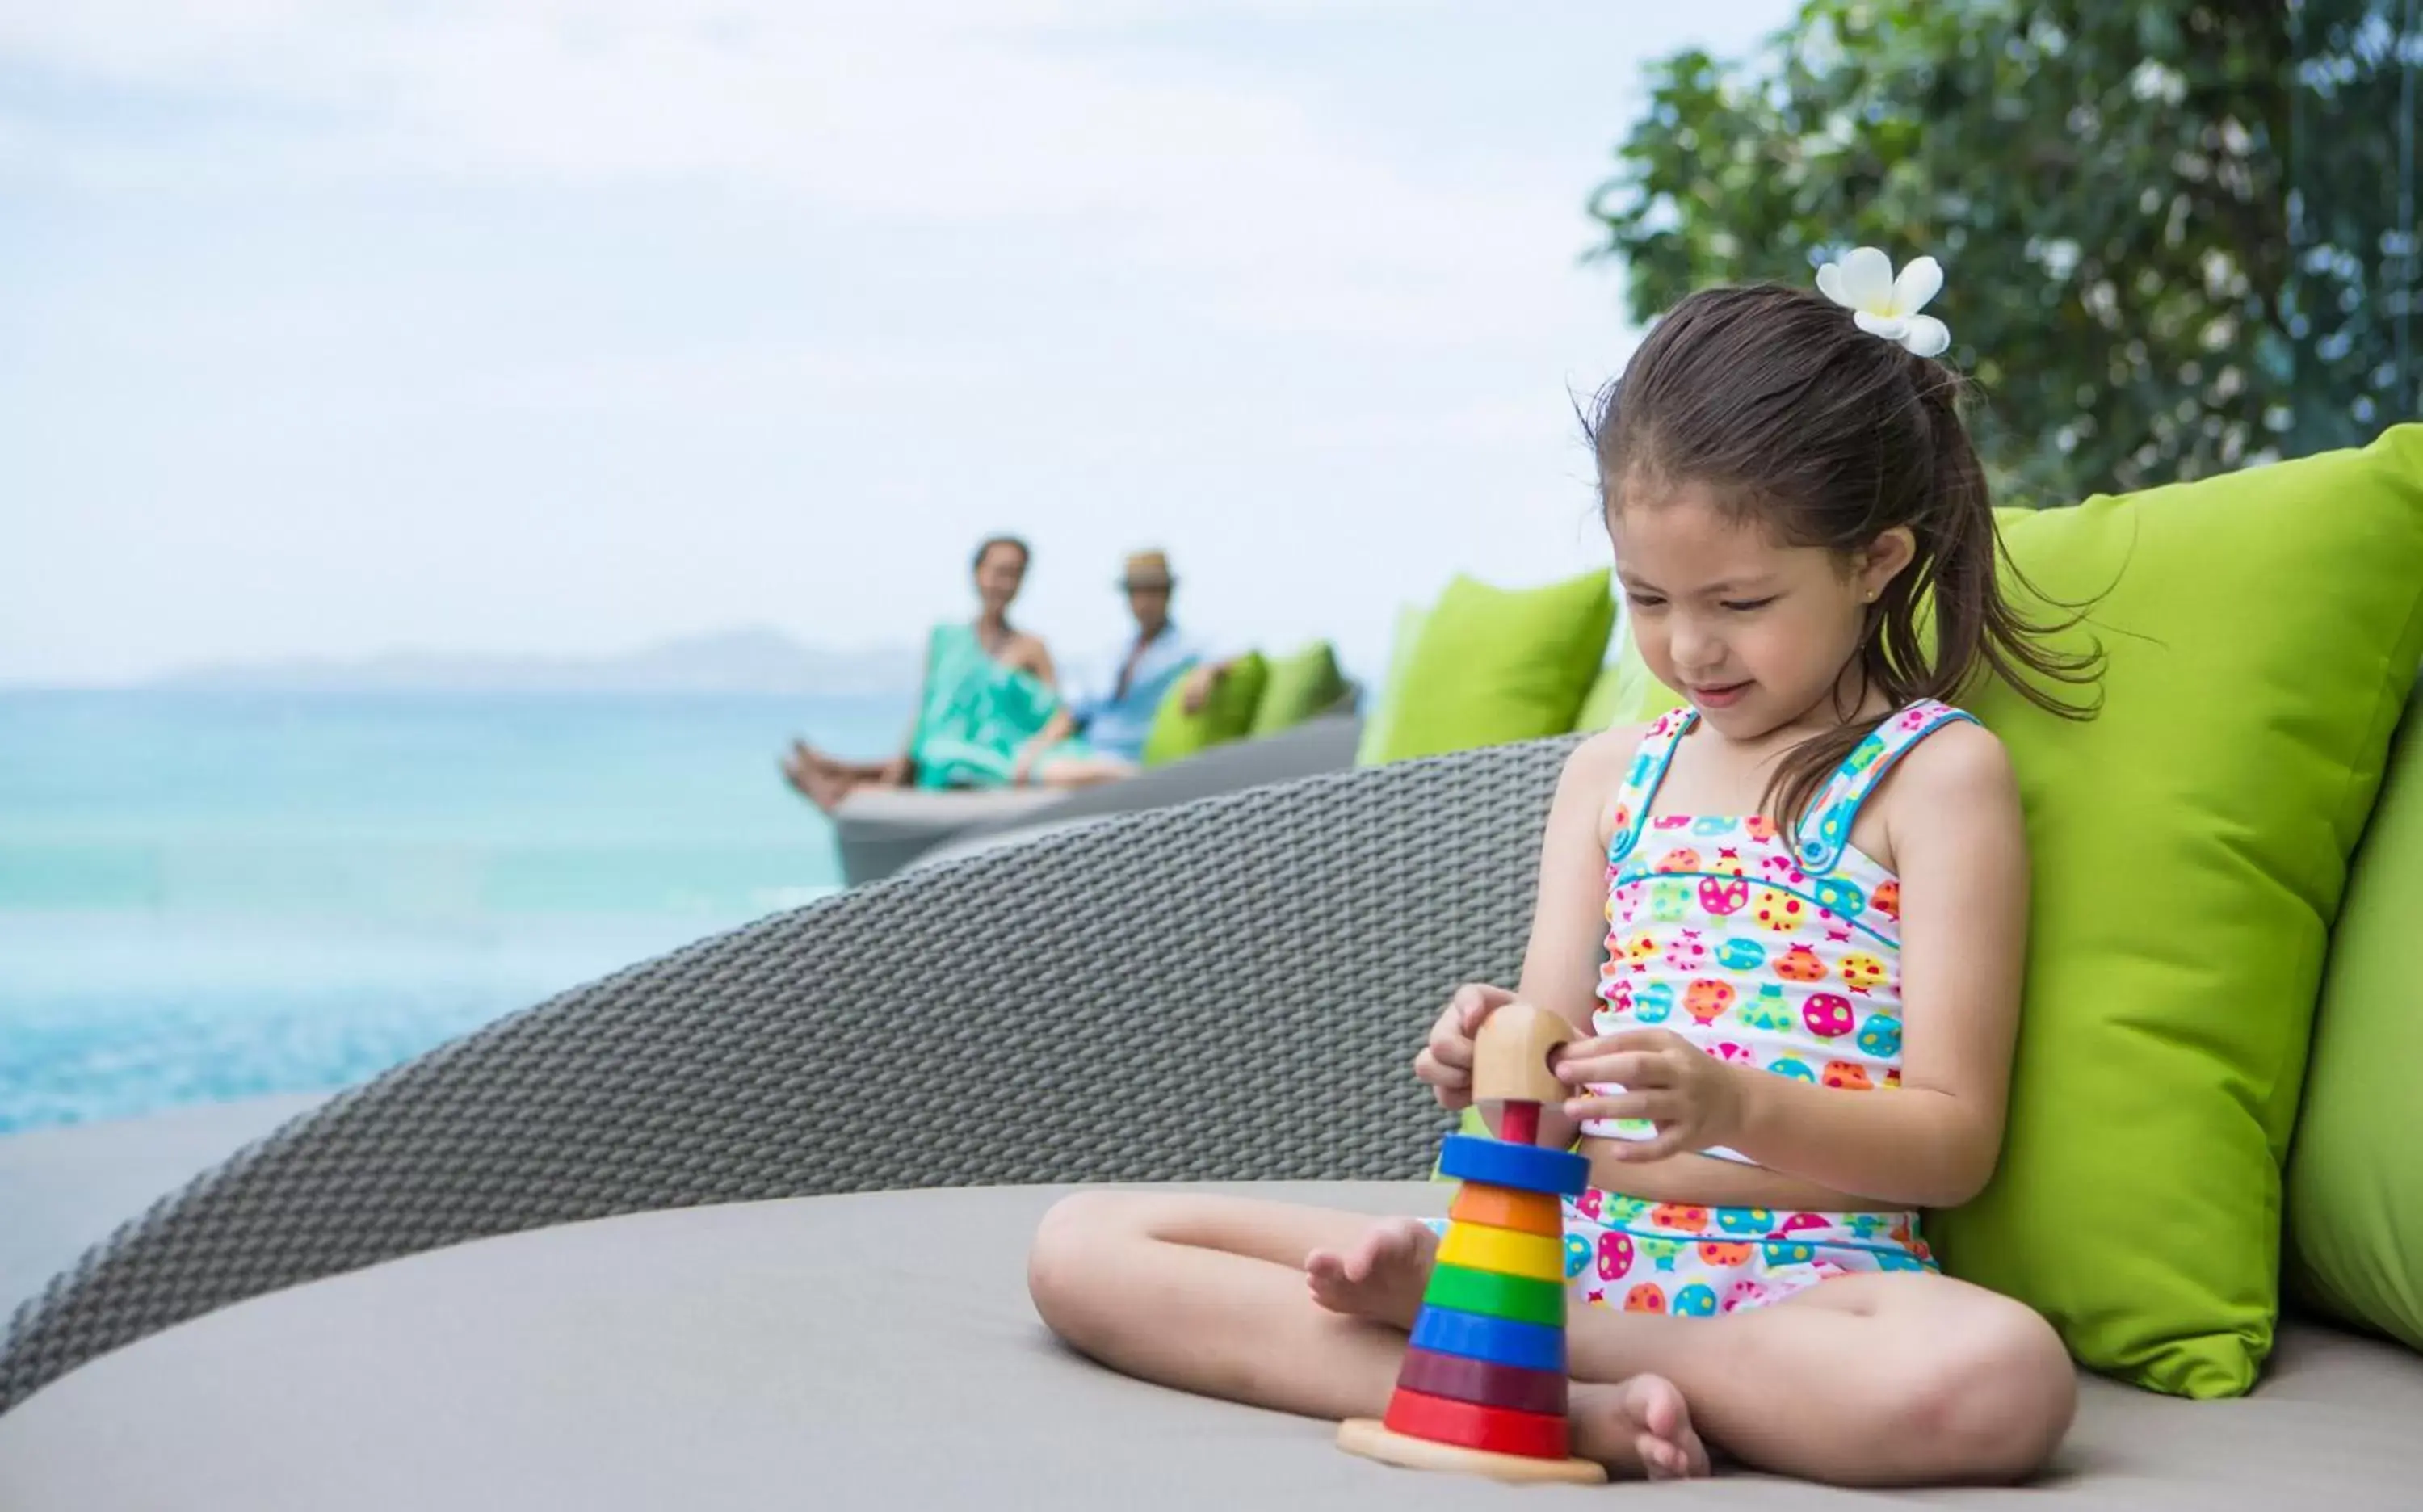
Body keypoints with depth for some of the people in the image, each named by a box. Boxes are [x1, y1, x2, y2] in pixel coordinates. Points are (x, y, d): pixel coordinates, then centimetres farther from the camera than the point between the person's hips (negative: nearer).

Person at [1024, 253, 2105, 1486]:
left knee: (1999, 1375, -41)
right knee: (1083, 1245, -10)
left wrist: (1733, 1106, -23)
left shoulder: (1937, 772, 2)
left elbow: (1955, 1142, -4)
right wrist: (1496, 1067, -13)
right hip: (1565, 1234, 4)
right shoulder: (1612, 774, 17)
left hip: (1793, 1276, -4)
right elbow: (1556, 1094, 12)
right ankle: (1577, 1407, -22)